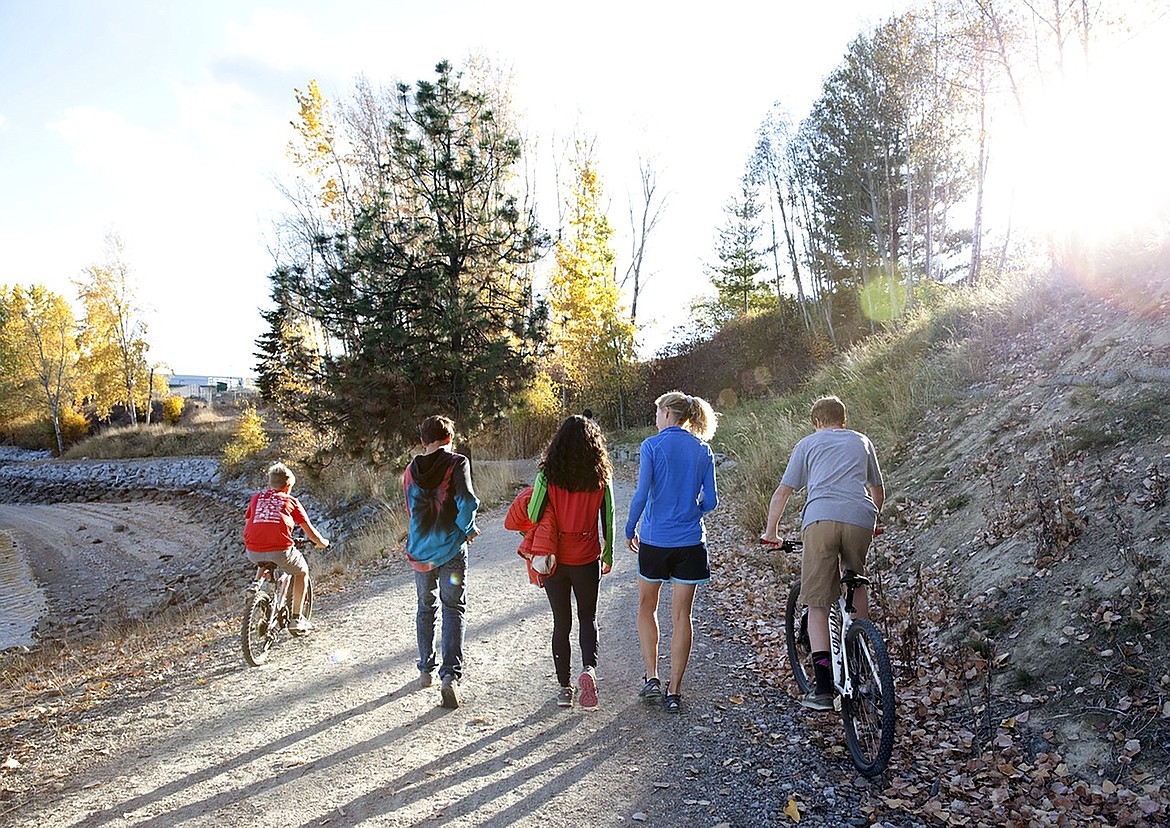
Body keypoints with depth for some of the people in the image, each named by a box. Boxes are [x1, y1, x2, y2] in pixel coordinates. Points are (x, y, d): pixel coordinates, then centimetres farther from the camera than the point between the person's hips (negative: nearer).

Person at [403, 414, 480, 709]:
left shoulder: (412, 469, 5)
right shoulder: (457, 462, -8)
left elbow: (412, 510, 7)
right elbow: (467, 502, -19)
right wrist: (467, 530, -3)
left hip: (420, 549, 4)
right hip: (451, 547, -4)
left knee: (425, 608, 19)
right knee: (453, 610, 3)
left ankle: (426, 670, 26)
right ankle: (450, 674, -10)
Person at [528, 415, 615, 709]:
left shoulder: (548, 475, -9)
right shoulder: (601, 477, -7)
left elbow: (532, 517, -9)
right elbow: (608, 520, -1)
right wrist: (608, 555, 12)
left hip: (554, 559, 0)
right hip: (587, 559, 0)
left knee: (561, 622, 14)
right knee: (588, 618, 19)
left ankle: (564, 687, 19)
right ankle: (589, 667, -5)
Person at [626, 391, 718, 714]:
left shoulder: (652, 446, -8)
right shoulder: (703, 450, 3)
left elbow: (641, 494, -15)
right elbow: (710, 502, 2)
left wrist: (630, 529, -1)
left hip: (654, 540, -2)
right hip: (690, 542, 2)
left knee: (647, 607, 18)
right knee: (681, 615, 7)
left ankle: (652, 678, 14)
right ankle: (674, 691, 12)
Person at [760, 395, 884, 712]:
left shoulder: (808, 443, 22)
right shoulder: (862, 442, 28)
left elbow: (782, 492, 17)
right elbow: (878, 490, 39)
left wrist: (770, 532, 26)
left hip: (820, 518, -2)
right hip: (860, 519, 3)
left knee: (818, 604, 1)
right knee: (858, 585, 27)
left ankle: (824, 688, -4)